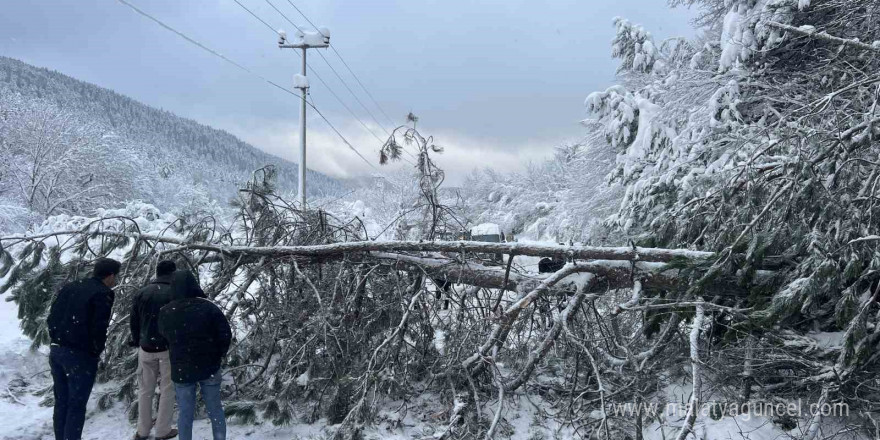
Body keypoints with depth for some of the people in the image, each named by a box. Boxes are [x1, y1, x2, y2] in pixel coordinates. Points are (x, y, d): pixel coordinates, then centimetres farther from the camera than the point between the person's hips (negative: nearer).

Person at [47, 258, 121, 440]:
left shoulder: (69, 287, 12)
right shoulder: (103, 293, -11)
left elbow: (52, 318, 10)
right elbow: (99, 328, -16)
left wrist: (58, 340, 15)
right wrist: (96, 352, -2)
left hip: (56, 351, 7)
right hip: (81, 355, -7)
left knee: (61, 402, 17)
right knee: (76, 405, 2)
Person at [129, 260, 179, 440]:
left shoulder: (141, 293, 3)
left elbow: (133, 322, 9)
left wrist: (137, 341, 23)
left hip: (146, 348, 4)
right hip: (169, 349, -3)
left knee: (145, 390, 15)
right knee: (167, 389, 7)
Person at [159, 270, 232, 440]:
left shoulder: (165, 313, -6)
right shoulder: (208, 307, -14)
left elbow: (164, 336, 9)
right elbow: (226, 334, -11)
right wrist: (218, 356, 4)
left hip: (181, 370, 1)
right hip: (209, 367, -1)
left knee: (185, 413, 11)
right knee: (215, 410, 12)